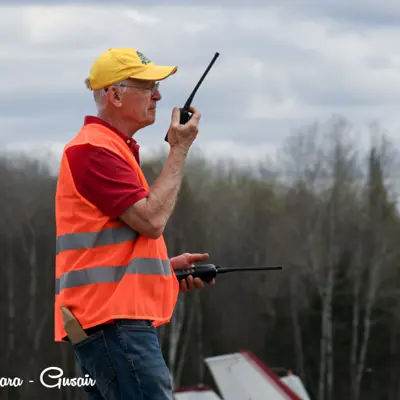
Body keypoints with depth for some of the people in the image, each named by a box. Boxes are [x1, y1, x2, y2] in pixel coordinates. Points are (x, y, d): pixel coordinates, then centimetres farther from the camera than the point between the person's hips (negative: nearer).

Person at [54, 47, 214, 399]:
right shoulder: (94, 149, -11)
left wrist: (168, 265, 15)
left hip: (114, 318, 11)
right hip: (112, 319, -11)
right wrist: (179, 150, -8)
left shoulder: (115, 147, 23)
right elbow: (152, 220, -18)